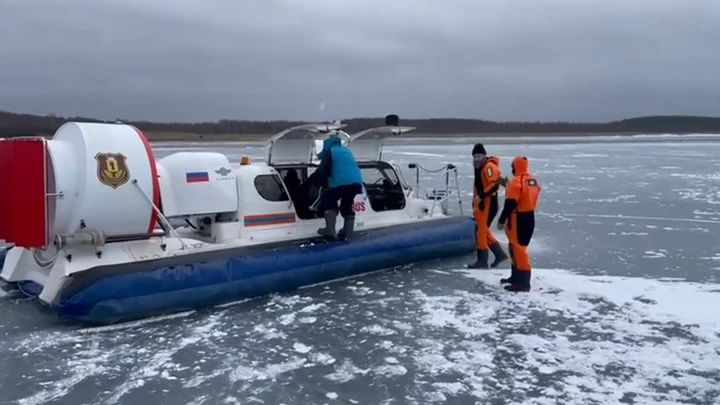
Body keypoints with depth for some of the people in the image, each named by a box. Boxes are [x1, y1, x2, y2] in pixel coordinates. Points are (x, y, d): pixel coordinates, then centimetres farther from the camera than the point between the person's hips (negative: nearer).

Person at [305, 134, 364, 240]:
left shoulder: (329, 151, 10)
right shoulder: (346, 150, 31)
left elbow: (322, 171, 0)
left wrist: (309, 182, 7)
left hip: (341, 182, -6)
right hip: (356, 182, 6)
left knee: (328, 200, 13)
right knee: (347, 205, 24)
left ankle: (330, 230, 0)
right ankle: (347, 234, 23)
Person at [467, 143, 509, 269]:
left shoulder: (490, 167, -15)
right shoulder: (479, 168, 17)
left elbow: (494, 185, -26)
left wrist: (481, 196, -26)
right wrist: (475, 202, 22)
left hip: (488, 203, -10)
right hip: (481, 203, 10)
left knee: (480, 230, -6)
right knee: (483, 230, 15)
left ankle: (482, 260, 3)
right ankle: (499, 254, 22)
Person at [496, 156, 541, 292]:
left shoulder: (516, 182, -17)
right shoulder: (534, 181, 10)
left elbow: (510, 204, -21)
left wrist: (501, 220, -16)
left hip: (518, 219, -9)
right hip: (529, 217, 9)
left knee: (518, 248, -7)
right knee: (515, 247, 20)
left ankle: (523, 282, -8)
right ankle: (516, 276, 29)